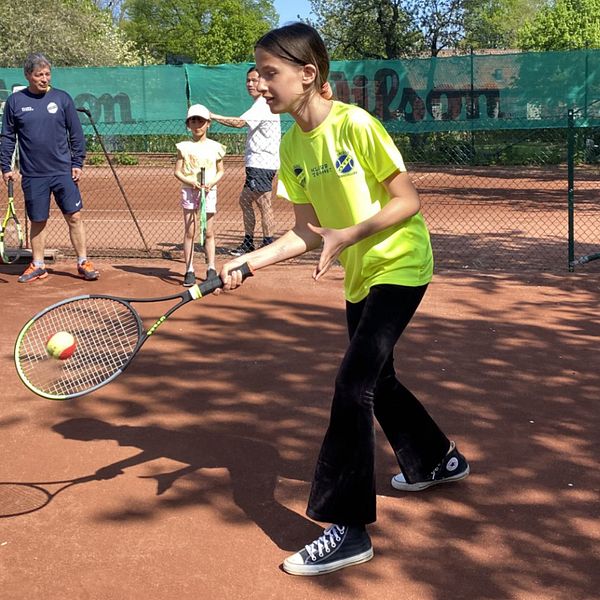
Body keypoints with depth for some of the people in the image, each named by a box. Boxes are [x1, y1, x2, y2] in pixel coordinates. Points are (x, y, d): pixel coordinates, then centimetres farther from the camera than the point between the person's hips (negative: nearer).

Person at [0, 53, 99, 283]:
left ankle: (83, 262, 9)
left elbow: (76, 134, 5)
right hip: (33, 175, 0)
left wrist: (77, 163, 0)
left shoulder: (62, 98, 2)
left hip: (63, 172, 0)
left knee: (74, 216, -1)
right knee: (37, 221, 9)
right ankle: (37, 266, 21)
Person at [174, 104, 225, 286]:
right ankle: (189, 270, 2)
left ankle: (211, 268, 14)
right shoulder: (184, 147, 2)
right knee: (189, 232, -1)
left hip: (209, 191, 1)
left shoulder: (215, 147, 5)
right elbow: (177, 171, 1)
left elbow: (221, 171, 10)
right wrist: (192, 182, -15)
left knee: (209, 232, 6)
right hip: (189, 191, -1)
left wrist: (211, 183, -9)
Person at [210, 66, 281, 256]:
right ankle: (248, 243, 20)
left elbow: (240, 122, -26)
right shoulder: (260, 105, 21)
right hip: (256, 163, 11)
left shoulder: (264, 105, -14)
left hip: (262, 163, -11)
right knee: (245, 200, 14)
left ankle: (268, 245, -6)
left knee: (263, 203, -10)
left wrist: (213, 116, -22)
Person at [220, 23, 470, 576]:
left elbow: (408, 200, -17)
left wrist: (349, 234, -28)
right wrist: (248, 262, -11)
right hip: (360, 277, 8)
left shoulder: (355, 125, -20)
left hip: (399, 266, -8)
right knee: (377, 382, 19)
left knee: (352, 387, -17)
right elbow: (308, 232, 0)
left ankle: (348, 529, -10)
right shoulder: (292, 147, 0)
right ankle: (439, 461, 45)